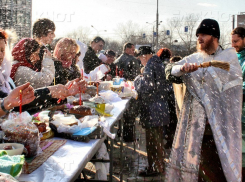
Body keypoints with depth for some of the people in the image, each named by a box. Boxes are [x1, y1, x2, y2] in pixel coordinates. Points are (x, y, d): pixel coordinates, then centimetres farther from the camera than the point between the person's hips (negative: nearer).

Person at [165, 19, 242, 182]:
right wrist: (182, 69, -20)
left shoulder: (230, 56, 8)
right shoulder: (193, 59, 12)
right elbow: (170, 72, 0)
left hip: (221, 124, -2)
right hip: (195, 123, 2)